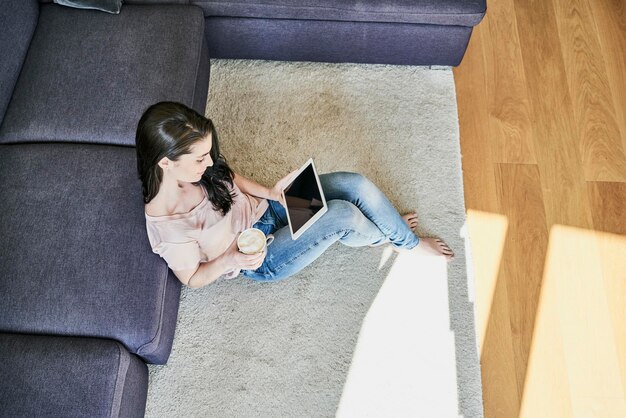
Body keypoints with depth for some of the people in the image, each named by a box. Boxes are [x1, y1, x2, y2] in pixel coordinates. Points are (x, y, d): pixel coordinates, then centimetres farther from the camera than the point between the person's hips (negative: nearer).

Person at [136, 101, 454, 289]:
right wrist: (230, 260, -32)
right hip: (261, 260, -6)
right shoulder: (166, 226, -30)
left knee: (355, 185, -12)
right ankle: (385, 237, 14)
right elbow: (192, 279, -15)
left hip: (263, 209, 6)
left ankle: (407, 239, 17)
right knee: (342, 213, -24)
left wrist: (269, 193, -8)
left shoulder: (193, 168, -14)